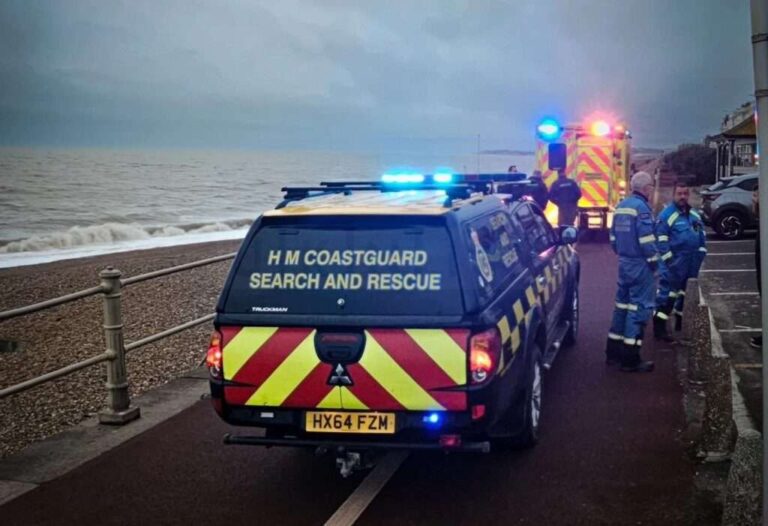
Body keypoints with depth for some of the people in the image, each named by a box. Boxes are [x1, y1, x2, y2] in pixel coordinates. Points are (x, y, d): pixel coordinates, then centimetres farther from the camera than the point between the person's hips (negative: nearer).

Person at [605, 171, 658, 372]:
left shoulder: (621, 206, 11)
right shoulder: (641, 207, -16)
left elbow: (613, 236, 16)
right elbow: (646, 240, -20)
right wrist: (654, 261, -9)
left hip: (624, 262, 9)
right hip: (640, 264, -9)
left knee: (622, 304, 15)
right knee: (639, 307, -6)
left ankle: (613, 351, 21)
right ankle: (630, 359, -5)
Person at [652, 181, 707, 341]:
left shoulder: (694, 214, 13)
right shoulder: (667, 214, -11)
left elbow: (702, 234, 19)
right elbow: (661, 238, -15)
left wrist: (701, 253, 9)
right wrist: (668, 258, -20)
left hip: (692, 261, 8)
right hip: (675, 261, -8)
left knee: (687, 291, 16)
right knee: (667, 291, -10)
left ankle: (681, 321, 29)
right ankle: (659, 326, -9)